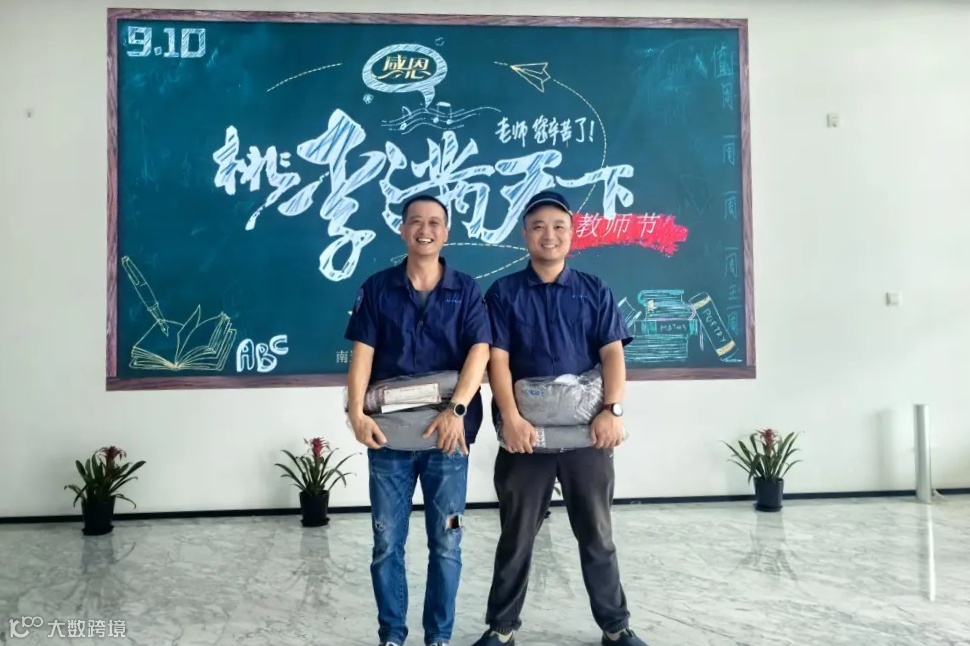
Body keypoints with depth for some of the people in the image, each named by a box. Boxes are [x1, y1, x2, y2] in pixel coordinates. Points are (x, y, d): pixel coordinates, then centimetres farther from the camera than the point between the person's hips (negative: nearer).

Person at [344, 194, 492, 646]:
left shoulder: (466, 291, 3)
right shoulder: (377, 289, 5)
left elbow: (479, 352, -8)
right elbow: (362, 353, -1)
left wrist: (456, 410, -21)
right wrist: (356, 411, -14)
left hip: (447, 433, 0)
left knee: (445, 544, 8)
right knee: (387, 543, 9)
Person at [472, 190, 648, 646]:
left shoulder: (594, 292, 7)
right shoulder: (504, 293, 3)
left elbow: (613, 353, 0)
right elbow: (497, 359, -5)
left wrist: (612, 409, -15)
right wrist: (510, 418, -18)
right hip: (526, 430, -1)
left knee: (597, 532, 12)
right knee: (517, 533, 9)